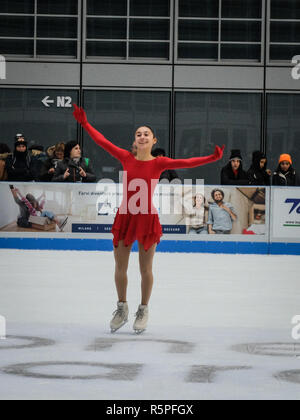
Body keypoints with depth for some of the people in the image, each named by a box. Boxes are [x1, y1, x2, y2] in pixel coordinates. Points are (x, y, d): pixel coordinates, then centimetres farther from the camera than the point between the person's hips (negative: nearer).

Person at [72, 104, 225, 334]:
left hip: (148, 219, -2)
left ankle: (143, 311, 22)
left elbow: (184, 163, -13)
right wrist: (84, 123, 1)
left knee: (145, 269, 6)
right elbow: (102, 142, 2)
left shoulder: (158, 163, -4)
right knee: (120, 267, 8)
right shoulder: (126, 158, 1)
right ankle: (122, 309, 26)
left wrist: (212, 158, -22)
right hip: (125, 217, 2)